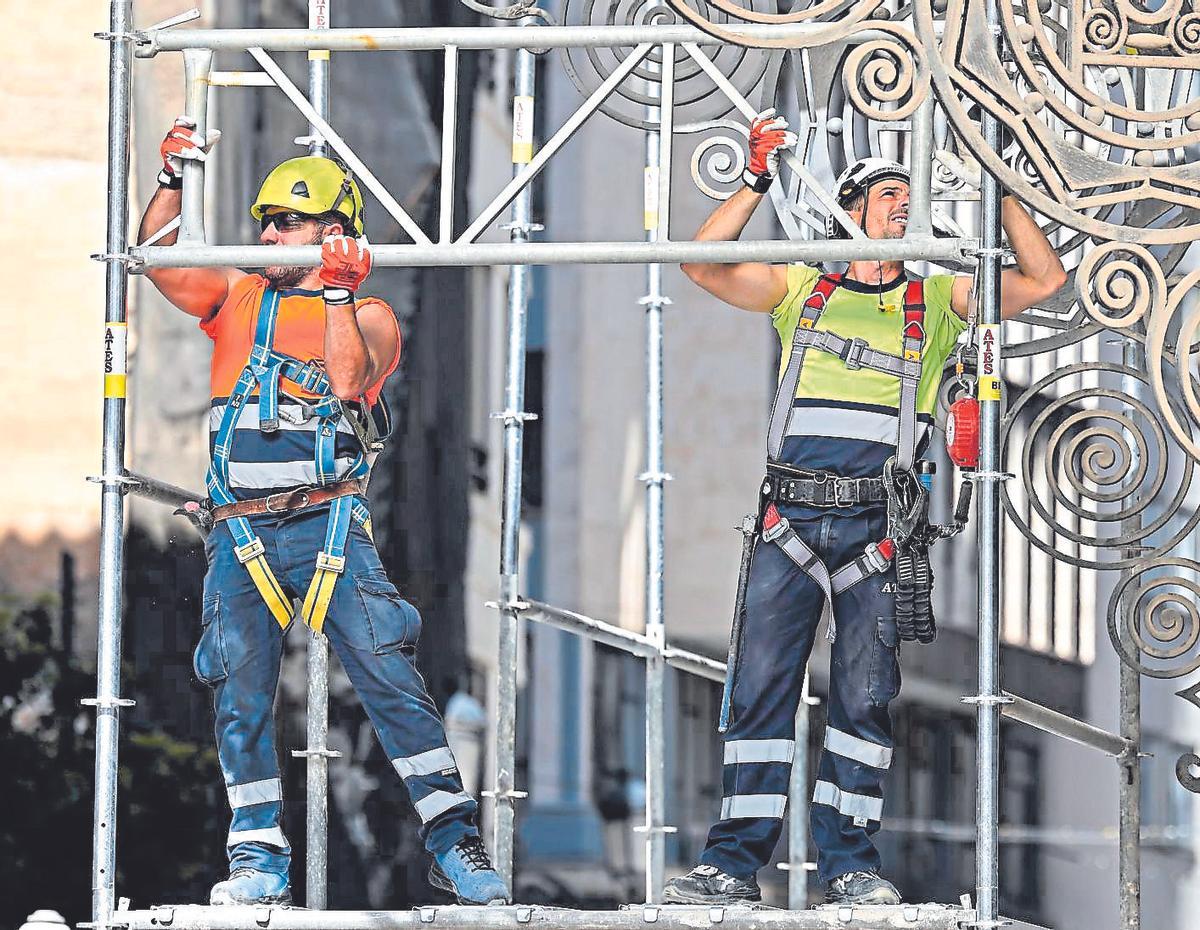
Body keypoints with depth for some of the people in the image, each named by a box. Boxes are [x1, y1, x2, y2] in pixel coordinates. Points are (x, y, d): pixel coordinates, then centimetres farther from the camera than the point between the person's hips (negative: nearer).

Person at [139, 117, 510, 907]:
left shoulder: (370, 316, 8)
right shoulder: (238, 298, 19)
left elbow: (348, 382, -10)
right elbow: (156, 258, 11)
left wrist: (336, 293, -10)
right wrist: (175, 180, 1)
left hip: (328, 521, -3)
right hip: (240, 536, 3)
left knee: (389, 674, -13)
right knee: (241, 696, -3)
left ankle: (454, 842, -11)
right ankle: (260, 860, 5)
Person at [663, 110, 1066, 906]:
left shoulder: (936, 300, 15)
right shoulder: (800, 289, 15)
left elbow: (1046, 279, 10)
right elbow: (703, 265, 7)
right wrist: (759, 182, 5)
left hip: (877, 523, 0)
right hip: (792, 518, 0)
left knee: (865, 694, 0)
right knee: (759, 684, -5)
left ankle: (850, 858, 6)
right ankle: (736, 861, -3)